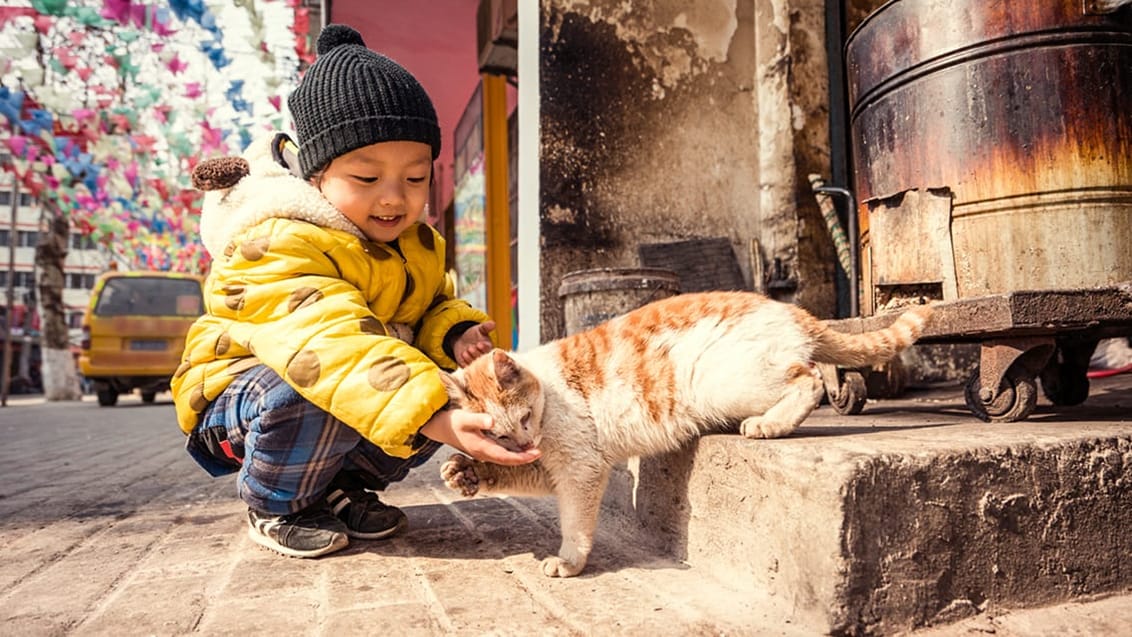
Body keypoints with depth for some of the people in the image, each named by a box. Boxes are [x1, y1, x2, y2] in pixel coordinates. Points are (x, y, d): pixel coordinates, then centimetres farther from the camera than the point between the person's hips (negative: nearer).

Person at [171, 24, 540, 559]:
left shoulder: (414, 244, -2)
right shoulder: (276, 245, -31)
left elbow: (430, 308, 9)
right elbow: (333, 349, -45)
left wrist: (455, 332, -18)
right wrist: (438, 422, -57)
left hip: (360, 386, 7)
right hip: (238, 391, -7)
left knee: (446, 389, -14)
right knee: (315, 398, -39)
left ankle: (344, 486, 8)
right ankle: (274, 508, -6)